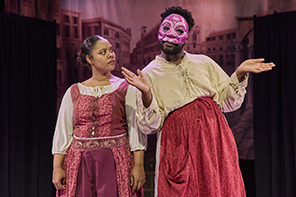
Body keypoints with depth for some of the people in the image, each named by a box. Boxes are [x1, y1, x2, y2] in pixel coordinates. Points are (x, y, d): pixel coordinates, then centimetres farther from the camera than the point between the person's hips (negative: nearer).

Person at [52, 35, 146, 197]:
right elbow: (62, 132, 9)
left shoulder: (126, 89, 5)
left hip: (116, 161, -1)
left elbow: (136, 129, -2)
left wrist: (138, 166, -10)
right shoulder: (74, 92, 10)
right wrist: (57, 167, 2)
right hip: (80, 163, 2)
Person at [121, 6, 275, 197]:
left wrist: (239, 74, -3)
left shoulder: (204, 63, 10)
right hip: (178, 148, -2)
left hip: (215, 141, 3)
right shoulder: (149, 74, 2)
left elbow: (228, 102, 11)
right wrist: (146, 93, -19)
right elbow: (150, 126, -4)